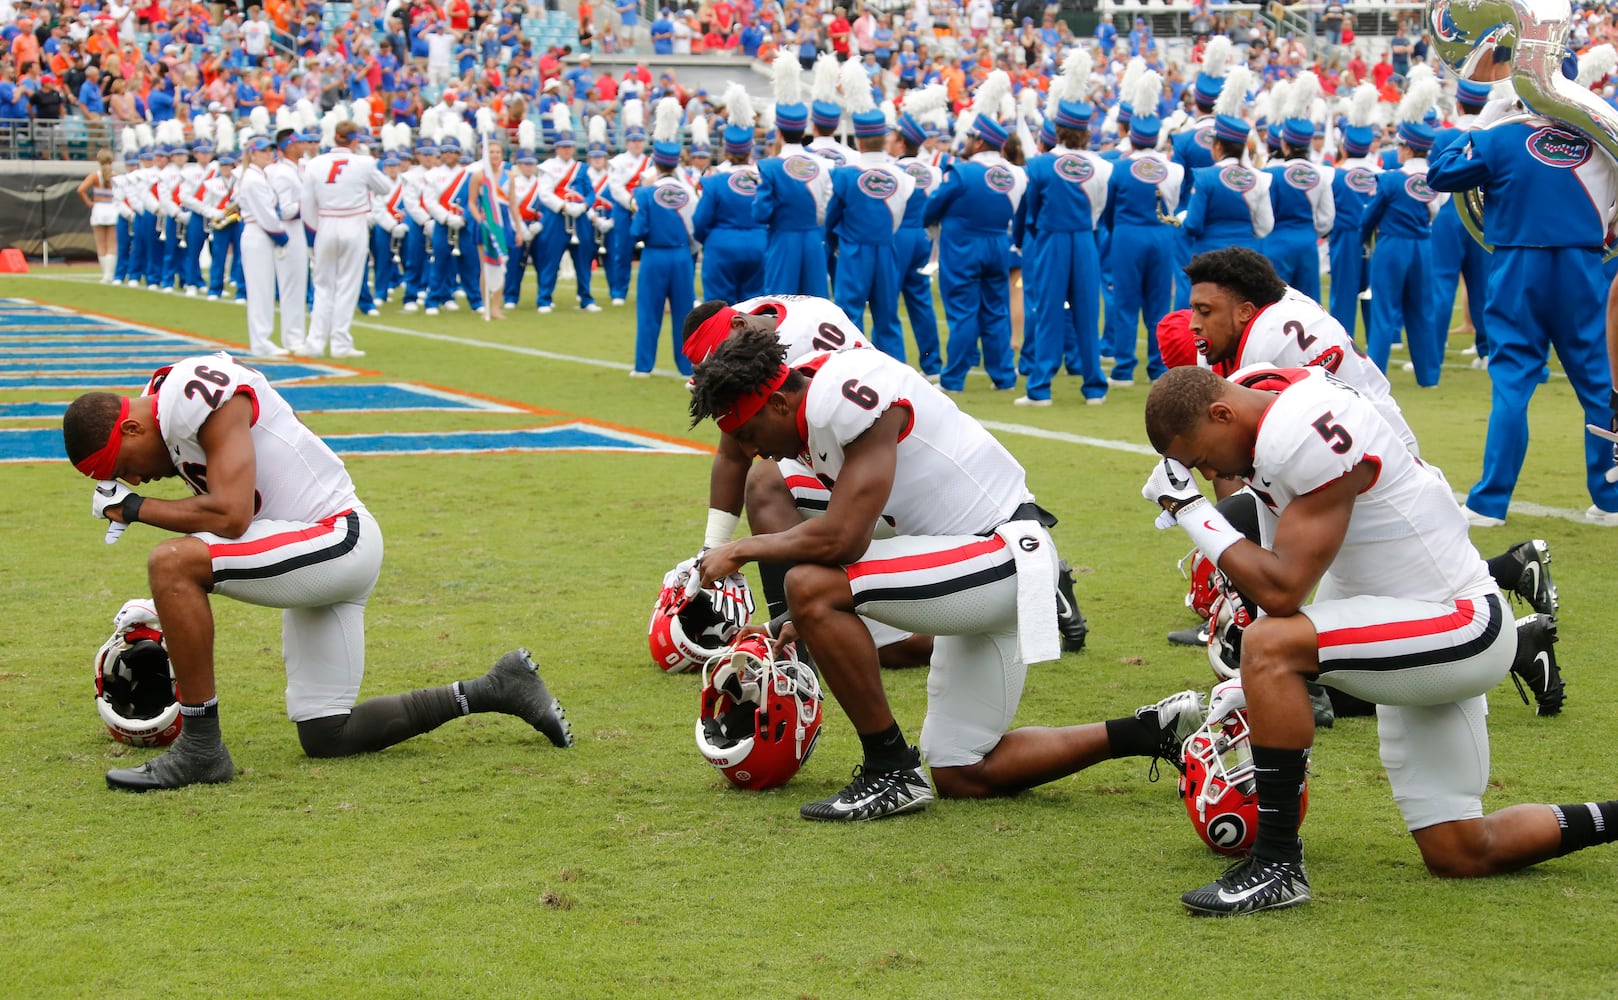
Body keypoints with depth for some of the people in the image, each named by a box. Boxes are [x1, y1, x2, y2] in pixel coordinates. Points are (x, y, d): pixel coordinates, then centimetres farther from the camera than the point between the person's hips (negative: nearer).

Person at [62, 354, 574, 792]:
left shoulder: (198, 397, -18)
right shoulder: (168, 404, 12)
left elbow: (229, 516, -25)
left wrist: (135, 507, -13)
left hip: (335, 540, -11)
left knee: (172, 562, -26)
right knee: (325, 737, 12)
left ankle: (200, 748, -18)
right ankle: (496, 690, 20)